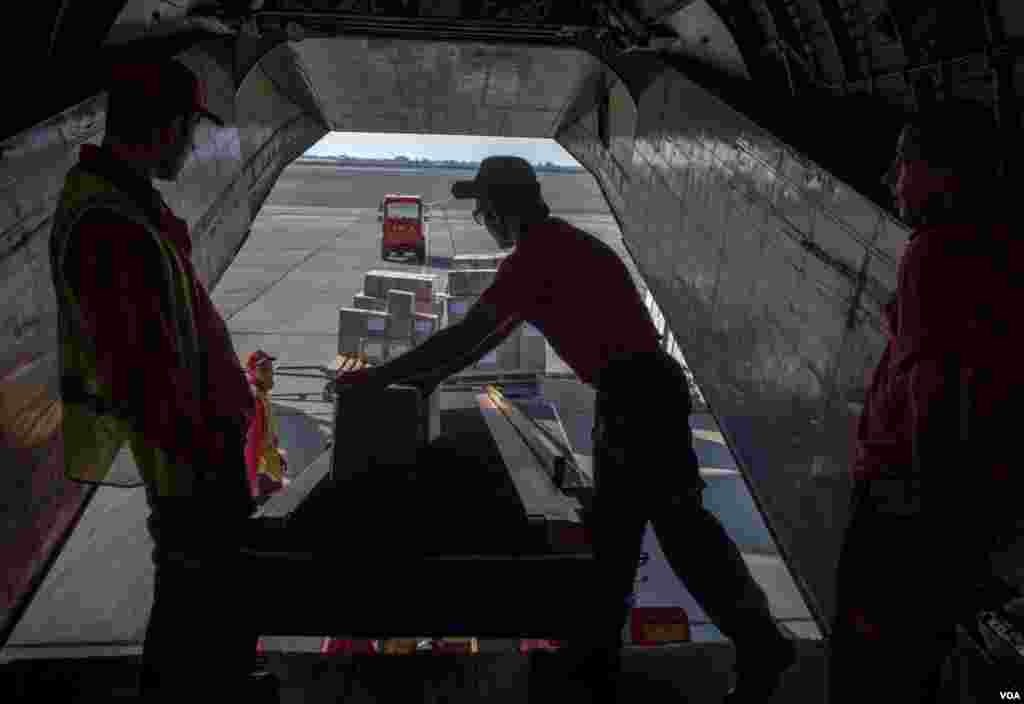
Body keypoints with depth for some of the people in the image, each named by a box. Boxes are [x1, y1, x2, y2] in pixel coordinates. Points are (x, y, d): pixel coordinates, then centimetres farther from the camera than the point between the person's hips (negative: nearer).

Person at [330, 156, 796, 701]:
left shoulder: (536, 254, -11)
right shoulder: (558, 247, 21)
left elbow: (466, 336, -13)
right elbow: (492, 333, 26)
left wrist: (378, 378, -5)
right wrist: (427, 377, 29)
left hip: (637, 393, -10)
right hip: (641, 390, 10)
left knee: (680, 523, -4)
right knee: (613, 525, 15)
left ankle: (761, 646, 8)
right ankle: (601, 649, 27)